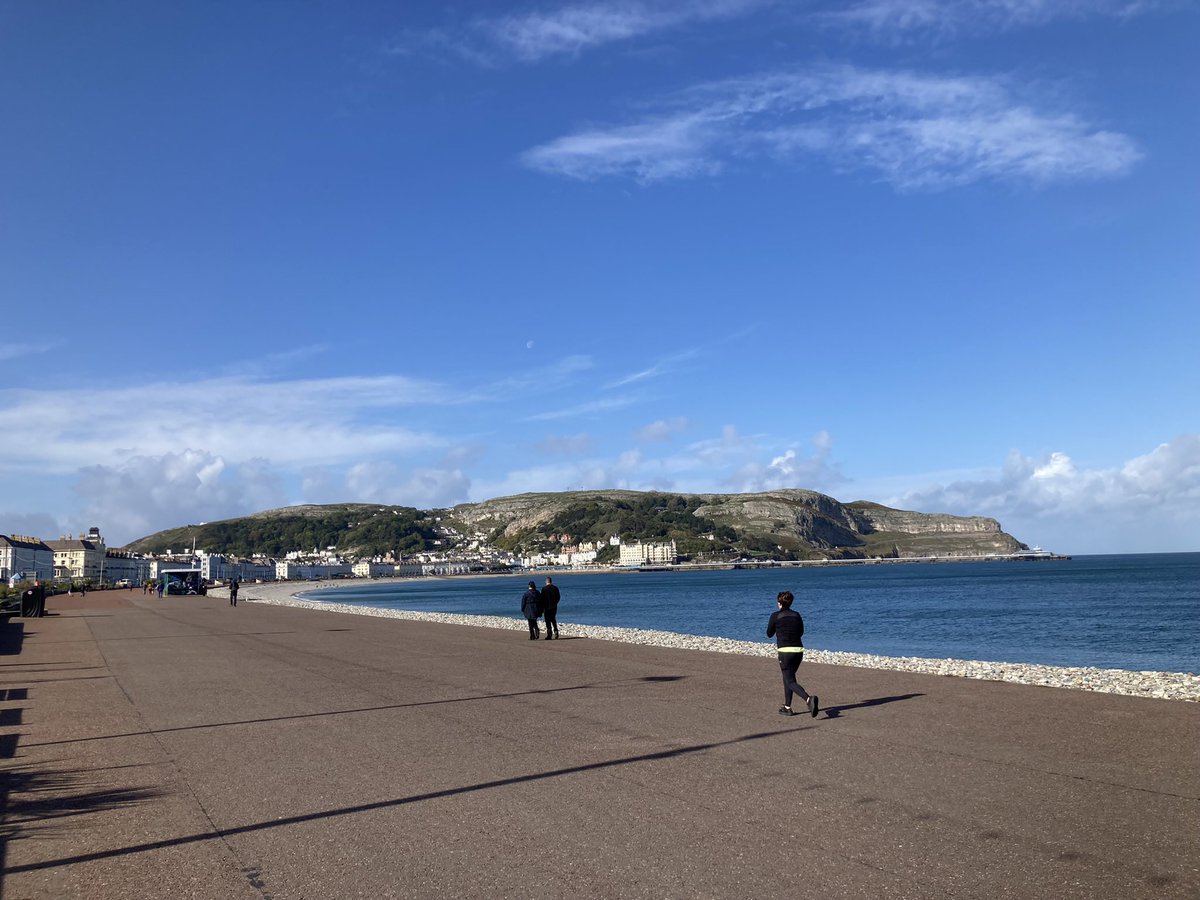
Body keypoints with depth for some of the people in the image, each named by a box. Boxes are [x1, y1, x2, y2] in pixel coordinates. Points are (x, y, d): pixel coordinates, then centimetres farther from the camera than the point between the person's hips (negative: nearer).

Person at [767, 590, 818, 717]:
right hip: (799, 650, 6)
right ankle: (787, 707, 24)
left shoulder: (775, 615, -3)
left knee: (790, 681, -4)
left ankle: (809, 699, -29)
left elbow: (769, 634, 7)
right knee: (788, 677, 21)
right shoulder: (796, 615, 11)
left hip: (785, 651, -6)